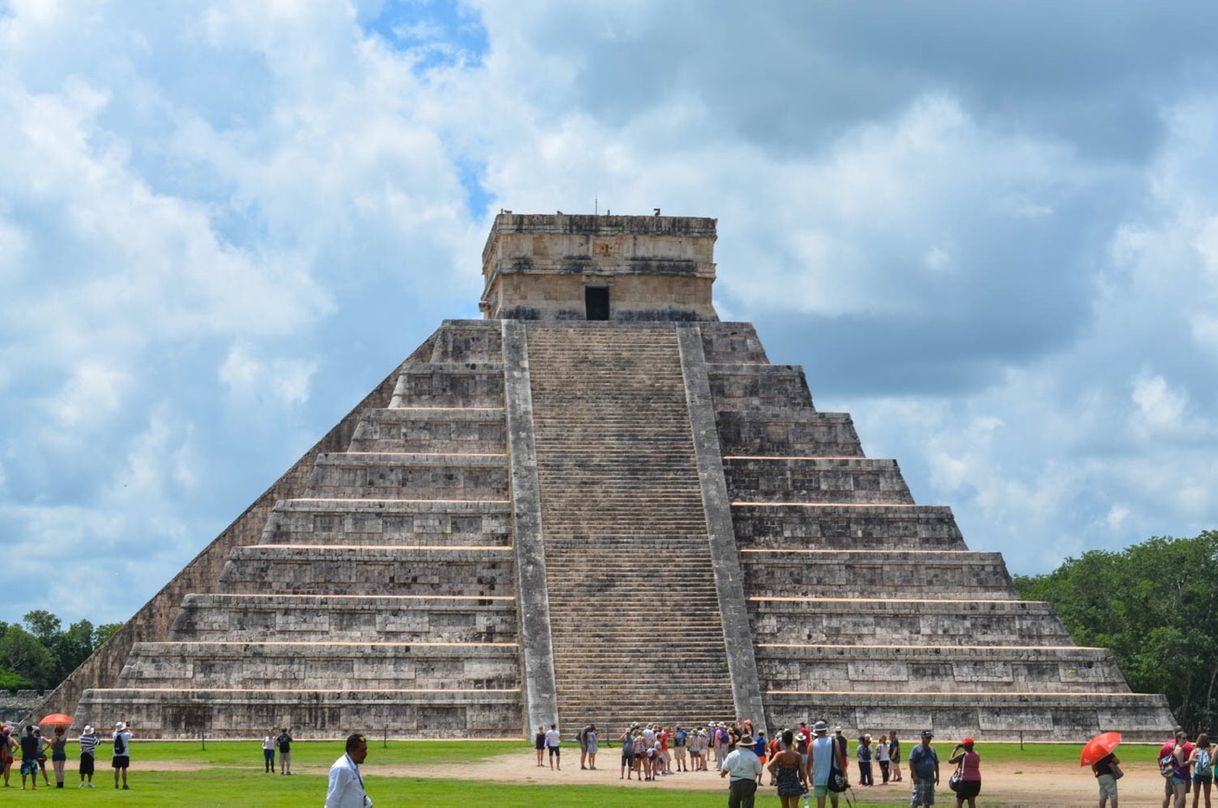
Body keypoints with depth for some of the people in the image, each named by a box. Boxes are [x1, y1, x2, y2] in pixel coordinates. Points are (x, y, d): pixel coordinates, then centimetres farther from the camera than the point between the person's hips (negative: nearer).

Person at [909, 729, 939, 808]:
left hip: (930, 778, 7)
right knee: (915, 801, -12)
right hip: (920, 778, -7)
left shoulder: (932, 750, 15)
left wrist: (937, 776, 14)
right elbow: (911, 763, -12)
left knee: (928, 800, 11)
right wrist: (914, 776, -19)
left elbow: (936, 764, 20)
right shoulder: (917, 749, -6)